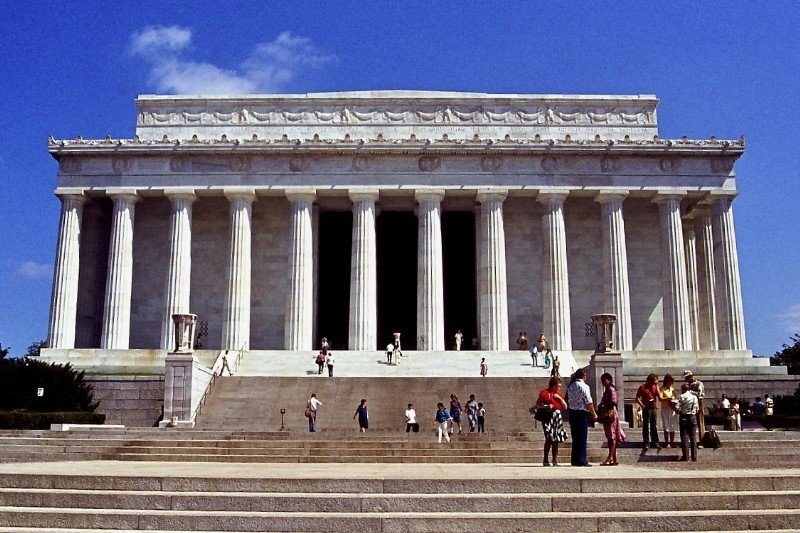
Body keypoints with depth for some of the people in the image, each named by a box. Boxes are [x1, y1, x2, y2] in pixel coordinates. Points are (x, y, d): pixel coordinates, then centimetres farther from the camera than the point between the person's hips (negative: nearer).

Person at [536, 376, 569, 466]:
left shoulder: (558, 393, 19)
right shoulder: (544, 393, 0)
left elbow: (565, 407, 17)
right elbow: (537, 406, -1)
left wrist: (560, 398, 2)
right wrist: (546, 406, -18)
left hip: (558, 417, 6)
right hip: (548, 417, -6)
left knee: (556, 439, 5)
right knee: (549, 438, -13)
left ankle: (555, 460, 12)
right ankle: (545, 460, -7)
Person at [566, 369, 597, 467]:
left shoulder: (570, 386, 11)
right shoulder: (584, 386, -10)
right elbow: (589, 402, -11)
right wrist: (594, 414, -3)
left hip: (572, 413, 7)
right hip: (582, 413, -7)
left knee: (575, 437, 11)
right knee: (582, 438, -3)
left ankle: (574, 460, 13)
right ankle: (581, 460, -3)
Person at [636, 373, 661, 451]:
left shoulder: (655, 386, 8)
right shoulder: (642, 387, -4)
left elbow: (658, 395, -6)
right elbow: (637, 398, -8)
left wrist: (656, 386, -12)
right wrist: (642, 406, -17)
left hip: (653, 408, 5)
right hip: (646, 408, -5)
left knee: (653, 427, 13)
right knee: (646, 426, -2)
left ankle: (655, 443, 20)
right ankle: (646, 444, 0)